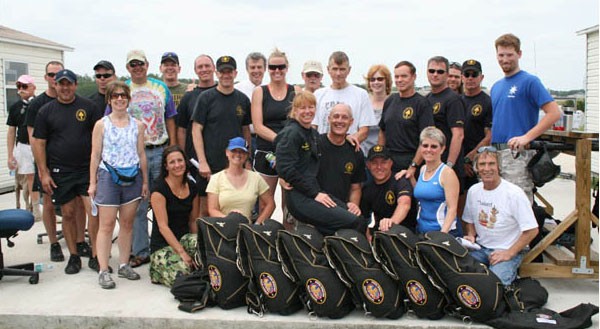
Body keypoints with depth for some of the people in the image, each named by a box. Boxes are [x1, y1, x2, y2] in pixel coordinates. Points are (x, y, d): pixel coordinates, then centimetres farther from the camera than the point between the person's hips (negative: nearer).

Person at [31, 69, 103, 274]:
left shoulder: (88, 107, 3)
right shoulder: (46, 111, 4)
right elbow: (38, 143, 4)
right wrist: (43, 173, -2)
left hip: (87, 169, -1)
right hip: (60, 172, 1)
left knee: (94, 211, -8)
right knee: (68, 214, 7)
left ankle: (95, 256, 2)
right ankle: (74, 256, 20)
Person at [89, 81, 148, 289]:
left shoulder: (137, 125, 8)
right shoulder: (101, 125, 2)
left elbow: (141, 154, 11)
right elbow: (95, 155, 2)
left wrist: (145, 181, 9)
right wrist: (92, 183, -1)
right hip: (108, 177, -3)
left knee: (127, 223, 7)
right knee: (106, 224, -3)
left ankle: (124, 265, 18)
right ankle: (103, 270, 1)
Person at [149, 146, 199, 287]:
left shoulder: (192, 187, 7)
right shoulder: (160, 188, -11)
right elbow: (163, 226, -14)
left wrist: (197, 244, -2)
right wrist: (181, 252, -19)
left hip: (184, 238, 4)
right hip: (163, 245, -4)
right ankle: (158, 271, 5)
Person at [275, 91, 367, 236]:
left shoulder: (314, 134, 18)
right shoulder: (291, 133, -7)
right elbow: (285, 169, -16)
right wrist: (315, 193, -15)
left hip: (315, 193, 8)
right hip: (300, 198, -8)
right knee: (357, 223, -18)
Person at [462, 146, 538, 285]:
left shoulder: (514, 193, -14)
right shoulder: (473, 191, 4)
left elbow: (532, 230, -13)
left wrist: (509, 253, -15)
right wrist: (471, 236, -1)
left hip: (507, 250, -5)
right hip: (480, 248, 5)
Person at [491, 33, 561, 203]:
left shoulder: (529, 81, -4)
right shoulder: (496, 87, 19)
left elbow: (554, 113, -12)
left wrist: (527, 137, -20)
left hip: (518, 153, -7)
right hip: (495, 152, 7)